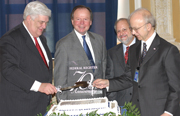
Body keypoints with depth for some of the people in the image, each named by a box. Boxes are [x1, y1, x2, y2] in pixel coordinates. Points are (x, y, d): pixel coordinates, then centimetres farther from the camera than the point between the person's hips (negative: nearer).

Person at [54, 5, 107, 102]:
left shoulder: (99, 40, 12)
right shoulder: (63, 44, -3)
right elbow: (60, 78, -3)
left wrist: (105, 96, 9)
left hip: (98, 98, 4)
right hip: (74, 100, -4)